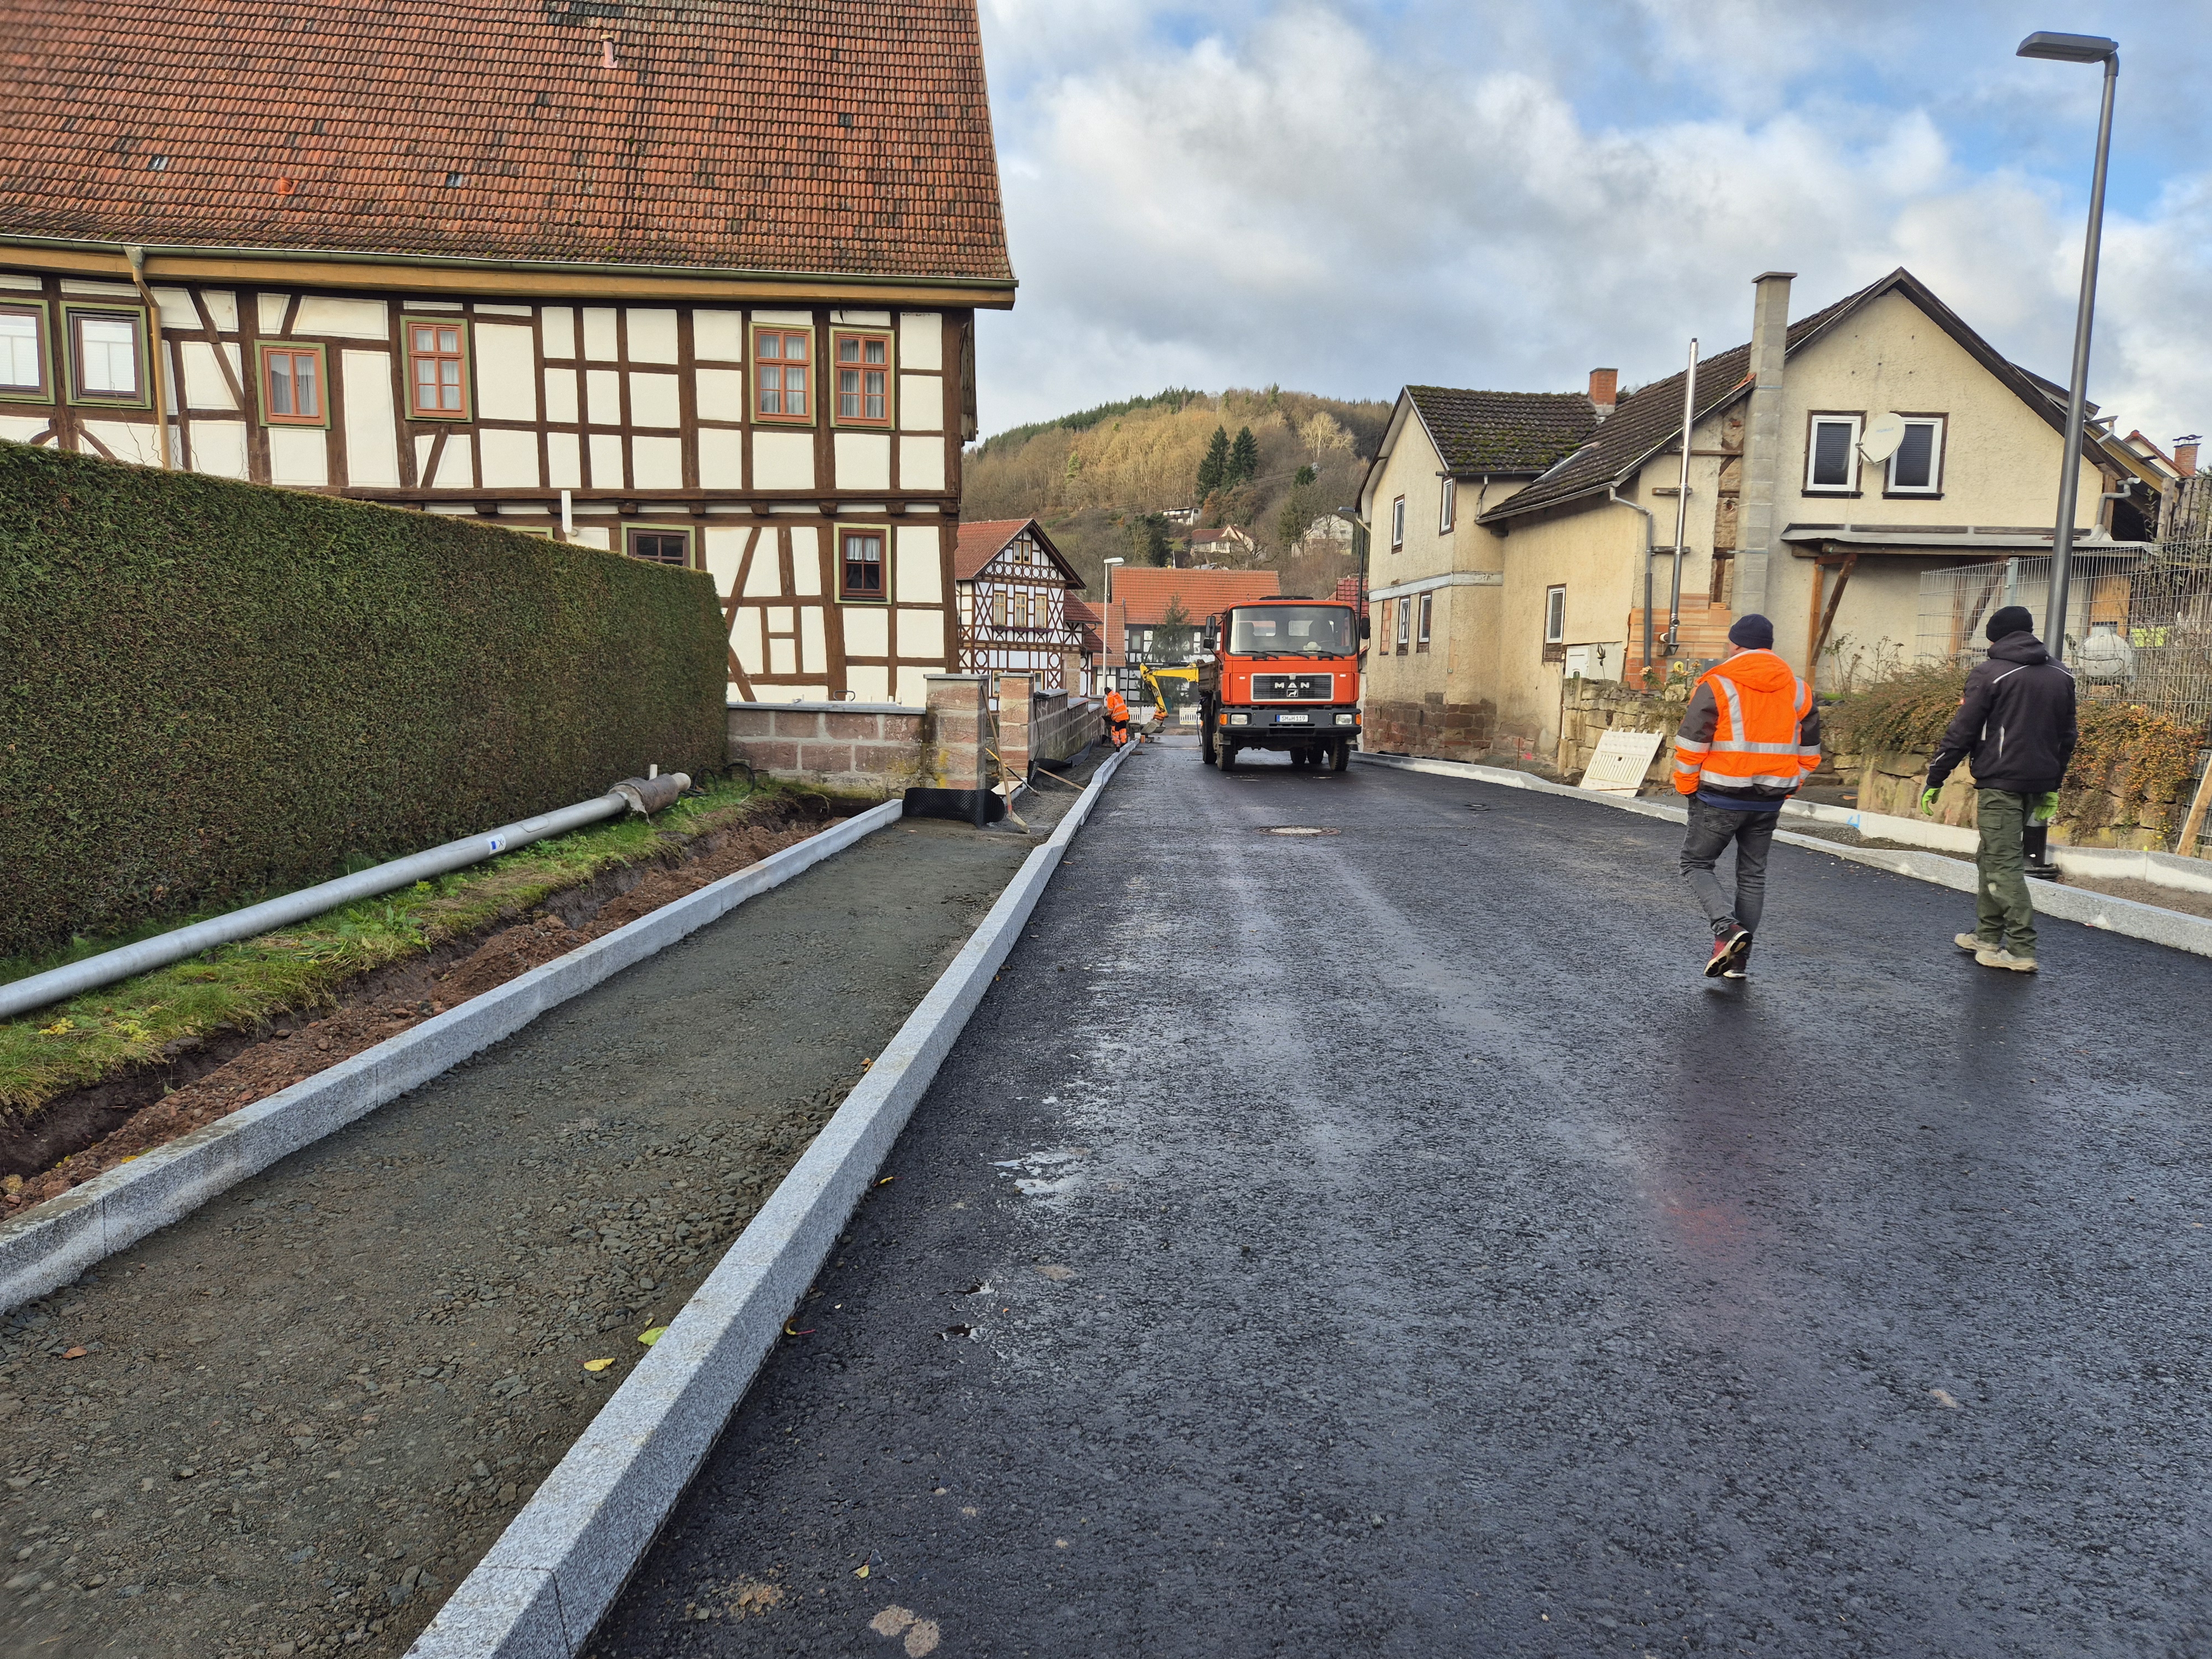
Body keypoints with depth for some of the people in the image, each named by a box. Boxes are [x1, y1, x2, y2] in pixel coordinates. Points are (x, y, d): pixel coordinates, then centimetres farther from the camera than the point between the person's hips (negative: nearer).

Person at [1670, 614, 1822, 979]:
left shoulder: (1717, 685, -10)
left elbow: (1690, 745, -12)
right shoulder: (1798, 689, 8)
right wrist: (1785, 790, 20)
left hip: (1721, 798, -5)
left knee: (1697, 864, 9)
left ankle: (1727, 927, -14)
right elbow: (1809, 751, 13)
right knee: (1753, 875, 14)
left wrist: (1686, 787, 2)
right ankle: (1740, 959, 16)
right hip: (1769, 801, 5)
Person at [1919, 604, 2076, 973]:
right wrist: (2053, 787, 24)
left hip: (2000, 782, -7)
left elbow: (1961, 732, -11)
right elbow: (2068, 736, 18)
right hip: (2038, 783, 7)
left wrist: (1934, 781, -5)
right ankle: (1988, 936, 22)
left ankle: (2022, 951, -7)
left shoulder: (1990, 674, -9)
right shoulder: (2061, 676, 13)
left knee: (2004, 864, -5)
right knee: (1991, 858, 17)